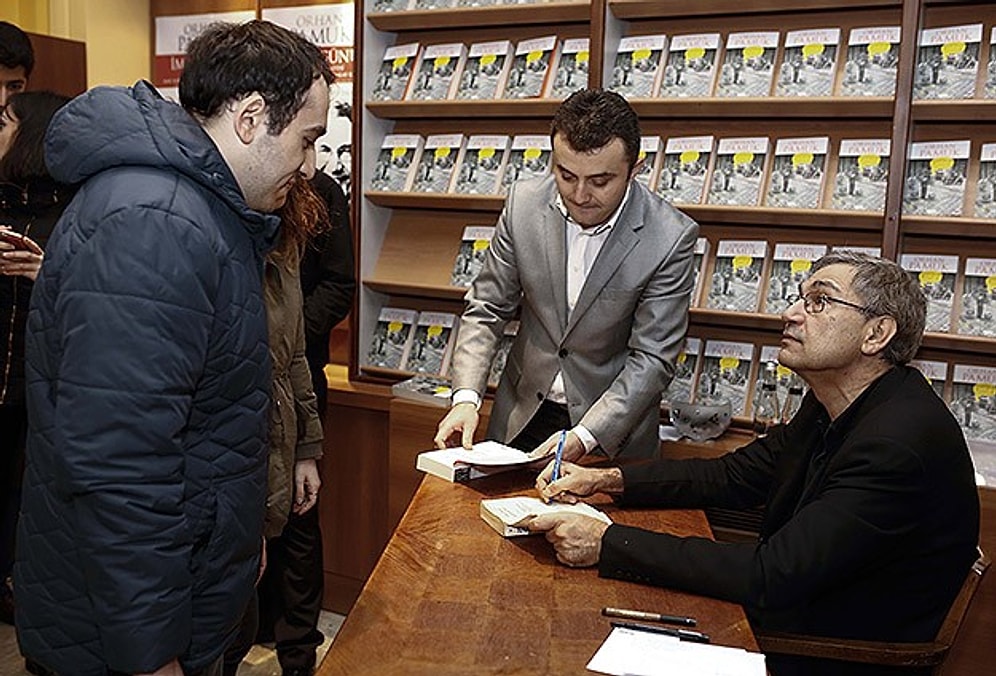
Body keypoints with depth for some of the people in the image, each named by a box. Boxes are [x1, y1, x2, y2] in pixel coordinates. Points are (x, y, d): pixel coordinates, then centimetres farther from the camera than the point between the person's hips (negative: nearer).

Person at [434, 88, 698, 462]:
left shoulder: (671, 237, -17)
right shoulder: (524, 203, -8)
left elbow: (652, 358, -14)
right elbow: (486, 309, -1)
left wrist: (582, 437, -24)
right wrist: (466, 398, -15)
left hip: (611, 426, -2)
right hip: (522, 414, 2)